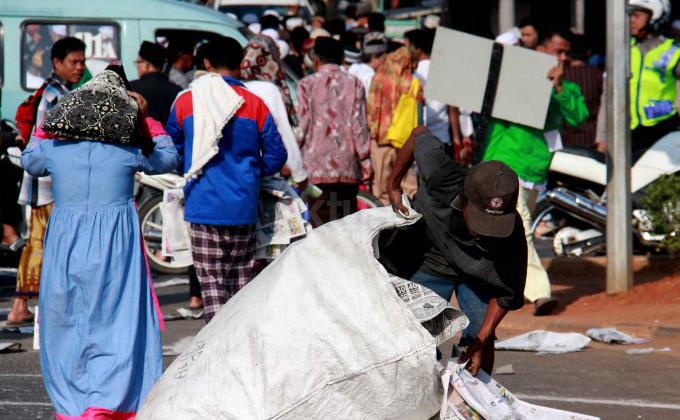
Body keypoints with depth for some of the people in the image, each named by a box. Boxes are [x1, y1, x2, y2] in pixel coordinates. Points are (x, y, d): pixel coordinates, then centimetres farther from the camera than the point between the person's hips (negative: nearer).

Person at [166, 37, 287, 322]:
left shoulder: (185, 101, 0)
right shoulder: (254, 105, 0)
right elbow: (276, 156, 1)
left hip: (203, 206, -1)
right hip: (243, 209, 1)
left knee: (211, 282, 1)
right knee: (241, 282, 12)